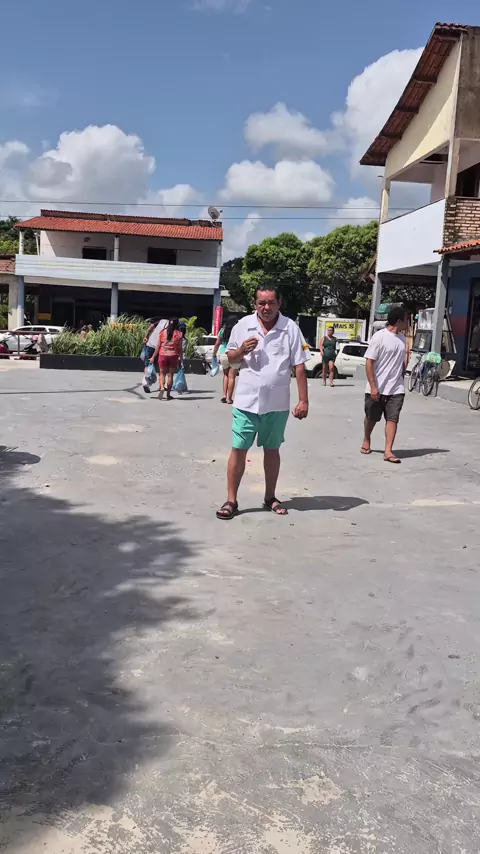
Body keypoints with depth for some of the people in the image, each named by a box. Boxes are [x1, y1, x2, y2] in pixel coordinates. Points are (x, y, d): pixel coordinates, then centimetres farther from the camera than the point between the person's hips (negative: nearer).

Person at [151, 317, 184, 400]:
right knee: (170, 375, 9)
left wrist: (153, 357, 8)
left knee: (162, 373, 13)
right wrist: (181, 360, 1)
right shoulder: (179, 334, -2)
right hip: (173, 356, -1)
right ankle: (168, 394, 12)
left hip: (163, 355, 1)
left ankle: (162, 388, -12)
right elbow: (180, 349, -3)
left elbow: (158, 346, 2)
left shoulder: (163, 332, 2)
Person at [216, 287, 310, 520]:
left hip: (277, 403, 0)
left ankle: (270, 498, 27)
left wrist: (303, 400, -7)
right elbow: (230, 356, 11)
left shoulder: (290, 328, -4)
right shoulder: (243, 325, 0)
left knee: (272, 449, 14)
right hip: (246, 401, 0)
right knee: (238, 449, 1)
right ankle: (231, 500, 9)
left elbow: (299, 367, -3)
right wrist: (241, 350, -12)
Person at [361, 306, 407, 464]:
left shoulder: (402, 338, 8)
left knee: (392, 419, -5)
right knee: (371, 418, 12)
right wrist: (373, 387, -19)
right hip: (377, 388, -4)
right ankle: (366, 441, 37)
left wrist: (402, 380, 17)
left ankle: (388, 451, -7)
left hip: (396, 389, 4)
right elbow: (369, 362, -14)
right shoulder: (379, 337, -12)